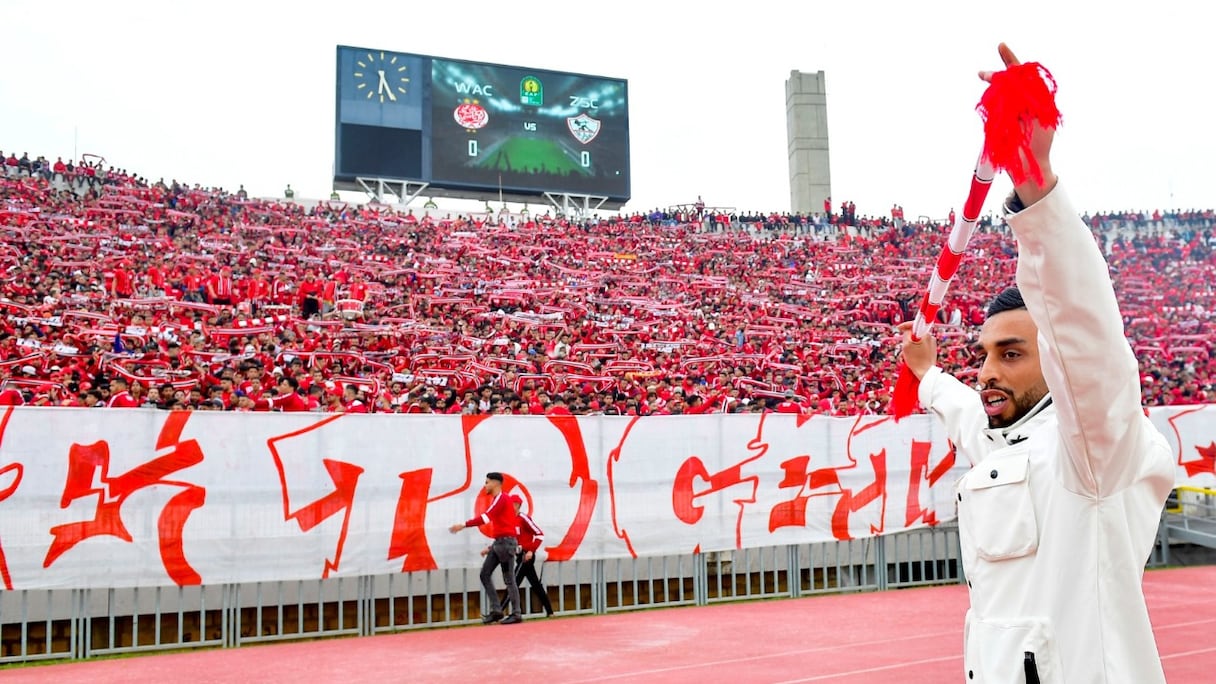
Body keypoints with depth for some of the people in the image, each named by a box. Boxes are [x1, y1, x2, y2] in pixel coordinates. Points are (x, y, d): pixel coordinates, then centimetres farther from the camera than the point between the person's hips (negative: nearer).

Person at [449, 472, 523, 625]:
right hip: (498, 543, 10)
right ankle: (496, 610, 3)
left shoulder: (501, 499, -12)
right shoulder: (496, 499, 17)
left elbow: (486, 517, -24)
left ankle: (516, 614, -1)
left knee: (509, 579, -6)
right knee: (485, 574, 3)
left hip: (506, 542, -10)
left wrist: (464, 525, -27)